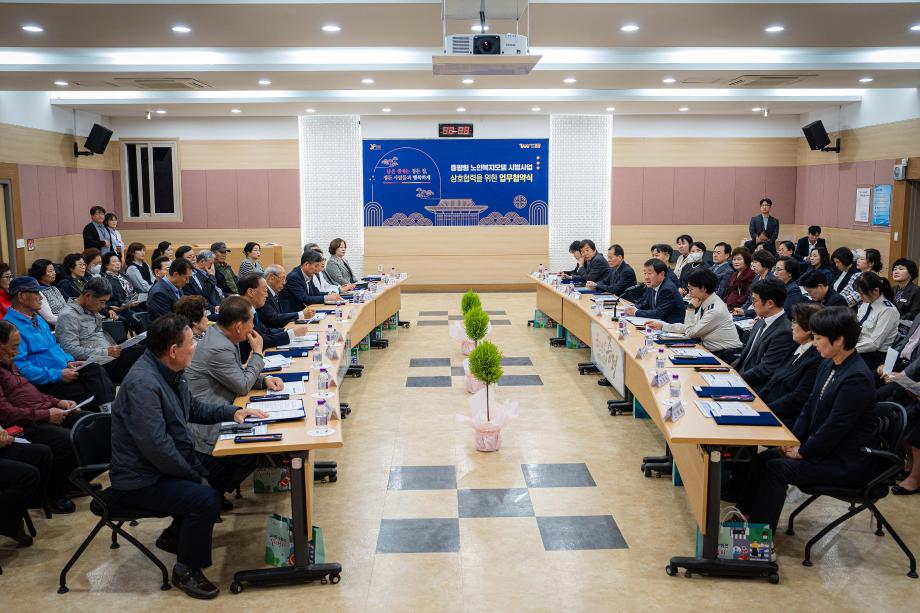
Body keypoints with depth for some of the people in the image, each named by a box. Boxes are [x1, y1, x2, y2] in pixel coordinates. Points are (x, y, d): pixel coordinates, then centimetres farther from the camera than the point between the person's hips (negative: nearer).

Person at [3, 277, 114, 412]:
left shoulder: (37, 318, 18)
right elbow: (21, 368, -22)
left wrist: (69, 361, 8)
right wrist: (58, 375, -20)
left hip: (63, 370, 8)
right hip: (44, 384, -8)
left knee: (96, 369, -19)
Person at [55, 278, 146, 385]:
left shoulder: (93, 311, 20)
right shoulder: (68, 316, -7)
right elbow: (71, 350, -16)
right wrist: (105, 352, -18)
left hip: (110, 356, 9)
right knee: (140, 354, -29)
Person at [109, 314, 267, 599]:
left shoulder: (169, 372, 2)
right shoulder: (143, 383, -29)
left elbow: (194, 408, 19)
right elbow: (156, 446, -31)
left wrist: (233, 411, 5)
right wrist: (194, 475, -20)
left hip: (167, 461, 10)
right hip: (141, 480, -10)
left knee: (223, 469, 16)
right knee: (206, 499, -25)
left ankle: (176, 533, 27)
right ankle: (186, 571, -3)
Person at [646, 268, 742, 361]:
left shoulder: (716, 310, -23)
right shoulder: (705, 303, 3)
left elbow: (690, 333, -14)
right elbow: (690, 327, 11)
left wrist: (690, 309, -15)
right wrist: (662, 326, 9)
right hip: (713, 351, 8)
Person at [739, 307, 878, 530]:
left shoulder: (856, 378, -25)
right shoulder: (829, 365, 4)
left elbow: (835, 427, -23)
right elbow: (810, 408, 12)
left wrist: (802, 452, -12)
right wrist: (793, 441, 1)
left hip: (847, 462, -9)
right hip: (826, 446, 9)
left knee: (776, 468, -17)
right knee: (764, 457, 1)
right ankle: (745, 514, 7)